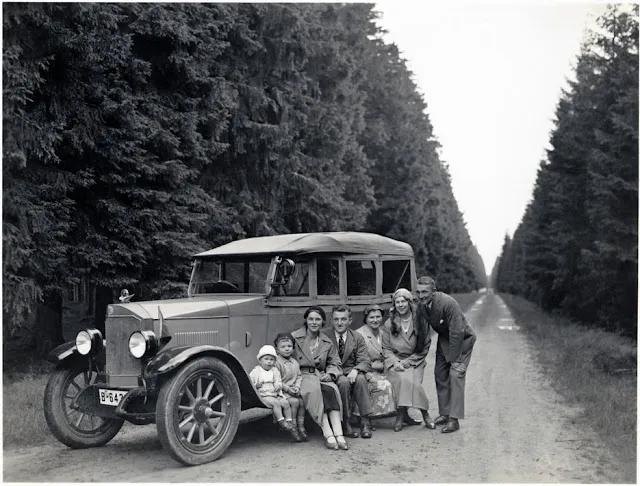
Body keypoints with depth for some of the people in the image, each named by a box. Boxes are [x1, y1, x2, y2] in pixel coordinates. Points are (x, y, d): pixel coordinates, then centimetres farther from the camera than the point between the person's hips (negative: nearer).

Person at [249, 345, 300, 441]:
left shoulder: (275, 371, 14)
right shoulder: (255, 372, 3)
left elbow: (279, 382, 12)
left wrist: (278, 386, -12)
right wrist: (256, 385, -18)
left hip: (275, 395, 5)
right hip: (263, 396, -5)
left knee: (286, 403, -16)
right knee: (276, 403, -29)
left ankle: (289, 422, -11)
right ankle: (281, 422, -30)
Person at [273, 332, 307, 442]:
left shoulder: (295, 363, 14)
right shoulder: (277, 363, -8)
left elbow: (299, 376, 15)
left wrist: (297, 387, -4)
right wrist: (287, 388, -16)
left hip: (293, 390, 6)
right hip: (282, 391, -6)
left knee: (302, 401, -15)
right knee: (294, 402, -25)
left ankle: (301, 426, -6)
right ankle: (293, 427, -16)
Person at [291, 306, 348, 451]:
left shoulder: (327, 342, 16)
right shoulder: (294, 337, 3)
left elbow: (335, 363, 17)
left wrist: (330, 374, -5)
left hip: (320, 376, 3)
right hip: (301, 376, -3)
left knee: (331, 389, -31)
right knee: (314, 390, -36)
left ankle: (338, 433, -39)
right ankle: (328, 434, -39)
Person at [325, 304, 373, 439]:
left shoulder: (358, 338, 7)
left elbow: (365, 362, -1)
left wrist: (355, 370, -22)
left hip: (352, 373, 2)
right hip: (334, 374, -2)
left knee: (360, 379, -31)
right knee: (344, 381, -33)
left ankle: (365, 421, -25)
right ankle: (346, 423, -24)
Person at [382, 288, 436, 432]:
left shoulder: (420, 322, 0)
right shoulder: (389, 324, 5)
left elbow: (424, 348, 2)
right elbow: (386, 348, 6)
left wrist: (408, 361, -9)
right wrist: (395, 362, -12)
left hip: (415, 361, 0)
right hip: (395, 362, 1)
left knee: (412, 382, -29)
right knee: (403, 379, -29)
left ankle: (401, 415, -11)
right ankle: (424, 414, -15)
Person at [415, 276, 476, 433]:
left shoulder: (448, 303, -33)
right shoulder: (421, 305, -11)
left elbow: (457, 332, -31)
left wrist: (454, 359, -26)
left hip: (462, 339, -7)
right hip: (444, 339, 7)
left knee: (456, 375, -14)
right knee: (440, 374, 6)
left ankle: (454, 419, -12)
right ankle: (445, 414, 17)